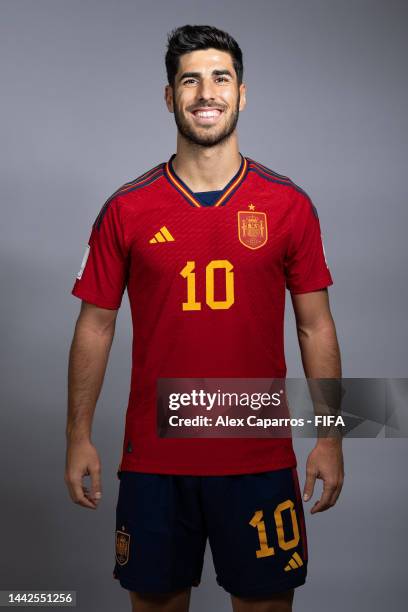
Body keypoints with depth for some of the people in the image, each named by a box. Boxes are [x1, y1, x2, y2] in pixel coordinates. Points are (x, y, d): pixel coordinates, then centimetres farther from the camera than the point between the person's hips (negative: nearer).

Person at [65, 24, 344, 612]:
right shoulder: (126, 210, -1)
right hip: (153, 457, 0)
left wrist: (329, 439, 0)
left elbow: (316, 327, 2)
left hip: (260, 457, 0)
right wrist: (79, 438, 1)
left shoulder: (290, 206, -1)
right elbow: (95, 327, 3)